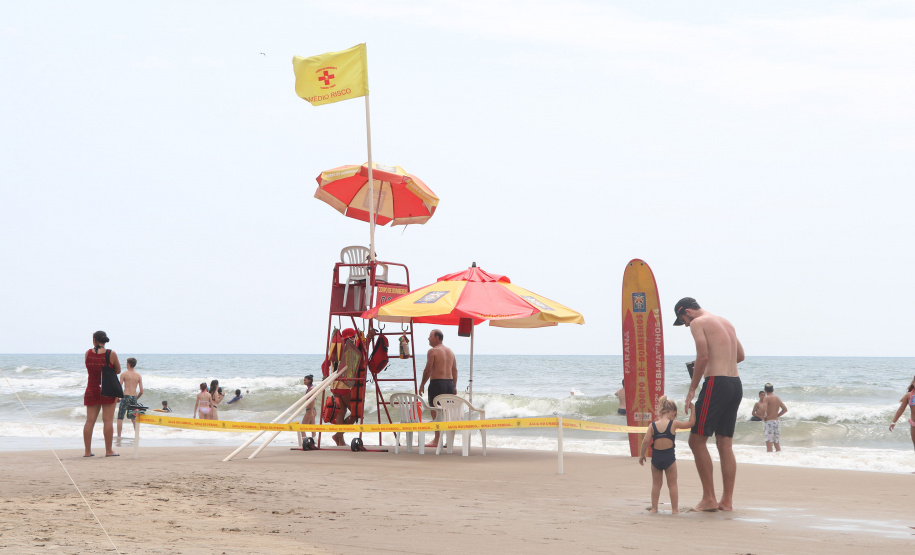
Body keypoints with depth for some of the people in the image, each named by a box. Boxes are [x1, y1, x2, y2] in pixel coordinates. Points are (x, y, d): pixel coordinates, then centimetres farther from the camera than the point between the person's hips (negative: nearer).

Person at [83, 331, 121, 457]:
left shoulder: (88, 353, 0)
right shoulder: (111, 354, -7)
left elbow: (90, 369, 11)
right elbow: (118, 371, 4)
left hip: (91, 389, 3)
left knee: (90, 420, 5)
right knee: (108, 420, -1)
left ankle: (87, 451, 4)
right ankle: (108, 450, -1)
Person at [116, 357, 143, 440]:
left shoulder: (124, 374, -3)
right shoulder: (139, 376, 7)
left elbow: (119, 388, -7)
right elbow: (141, 391, 5)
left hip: (126, 397, -4)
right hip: (134, 397, 4)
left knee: (120, 417, 2)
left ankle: (119, 436, -5)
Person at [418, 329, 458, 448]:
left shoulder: (433, 351, -7)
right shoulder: (450, 351, 15)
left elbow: (428, 370, -11)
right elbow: (455, 370, 15)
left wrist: (422, 385, -3)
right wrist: (454, 386, 18)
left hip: (437, 382, -7)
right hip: (449, 382, 7)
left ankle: (437, 440, -4)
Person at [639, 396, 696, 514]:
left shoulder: (652, 425, -3)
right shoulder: (673, 424, -7)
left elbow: (646, 441, -6)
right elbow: (691, 423, 3)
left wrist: (641, 455, 6)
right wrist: (692, 409, 16)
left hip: (656, 457, 2)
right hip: (669, 457, -2)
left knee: (656, 484, 14)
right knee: (672, 484, 8)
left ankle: (654, 507, 15)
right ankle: (675, 508, 10)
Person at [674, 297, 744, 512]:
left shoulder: (698, 323, -4)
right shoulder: (726, 322, 21)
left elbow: (703, 357, -14)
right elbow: (740, 355, 27)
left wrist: (692, 390, -8)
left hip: (717, 383, -8)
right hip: (736, 383, 8)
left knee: (697, 440, -2)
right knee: (725, 444, 10)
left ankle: (709, 498, -5)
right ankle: (727, 500, 8)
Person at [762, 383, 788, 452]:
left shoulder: (767, 398, -8)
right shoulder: (777, 398, 11)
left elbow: (764, 409, -22)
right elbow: (785, 409, 15)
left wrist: (763, 417, -5)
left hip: (769, 421, -7)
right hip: (777, 422, 7)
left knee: (769, 444, -9)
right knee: (777, 445, 13)